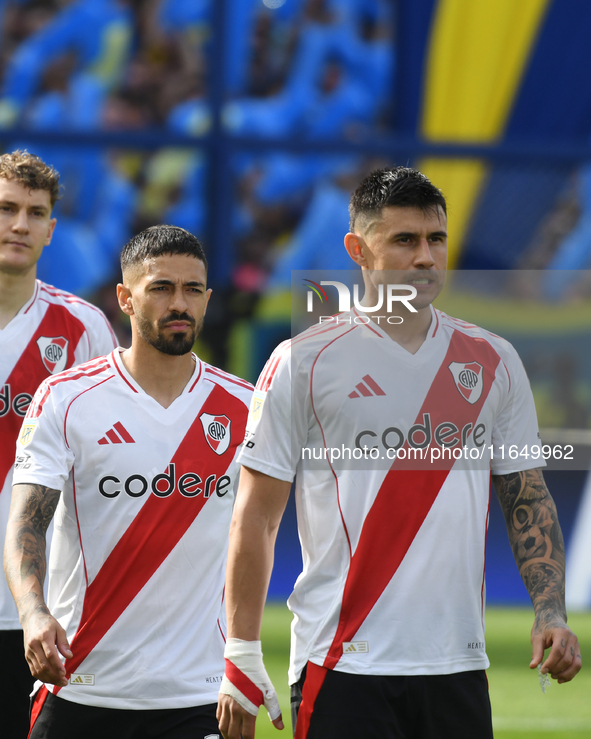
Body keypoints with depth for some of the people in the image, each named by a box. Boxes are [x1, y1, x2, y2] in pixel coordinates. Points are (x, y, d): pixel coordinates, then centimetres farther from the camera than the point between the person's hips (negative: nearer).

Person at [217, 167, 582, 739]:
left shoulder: (493, 363, 11)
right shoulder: (303, 363, -1)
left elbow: (528, 502, 15)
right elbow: (256, 519, -1)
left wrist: (550, 612, 0)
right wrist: (242, 660, -5)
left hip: (456, 668, 4)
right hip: (343, 667, -4)